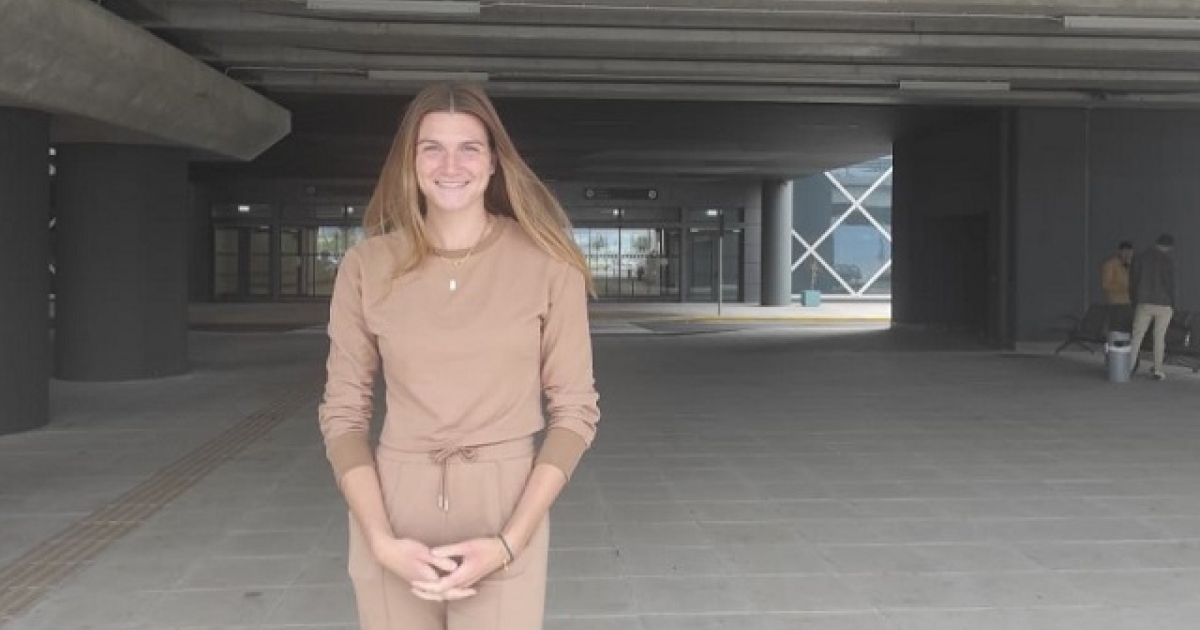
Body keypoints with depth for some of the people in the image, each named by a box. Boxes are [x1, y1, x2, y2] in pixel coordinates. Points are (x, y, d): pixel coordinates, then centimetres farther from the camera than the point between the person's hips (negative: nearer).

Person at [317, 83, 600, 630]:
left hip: (506, 517, -1)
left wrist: (508, 544, -12)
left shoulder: (547, 264, -5)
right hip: (393, 517, 2)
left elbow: (574, 411, -3)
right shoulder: (367, 266, -1)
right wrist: (381, 540, -10)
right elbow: (343, 414, 2)